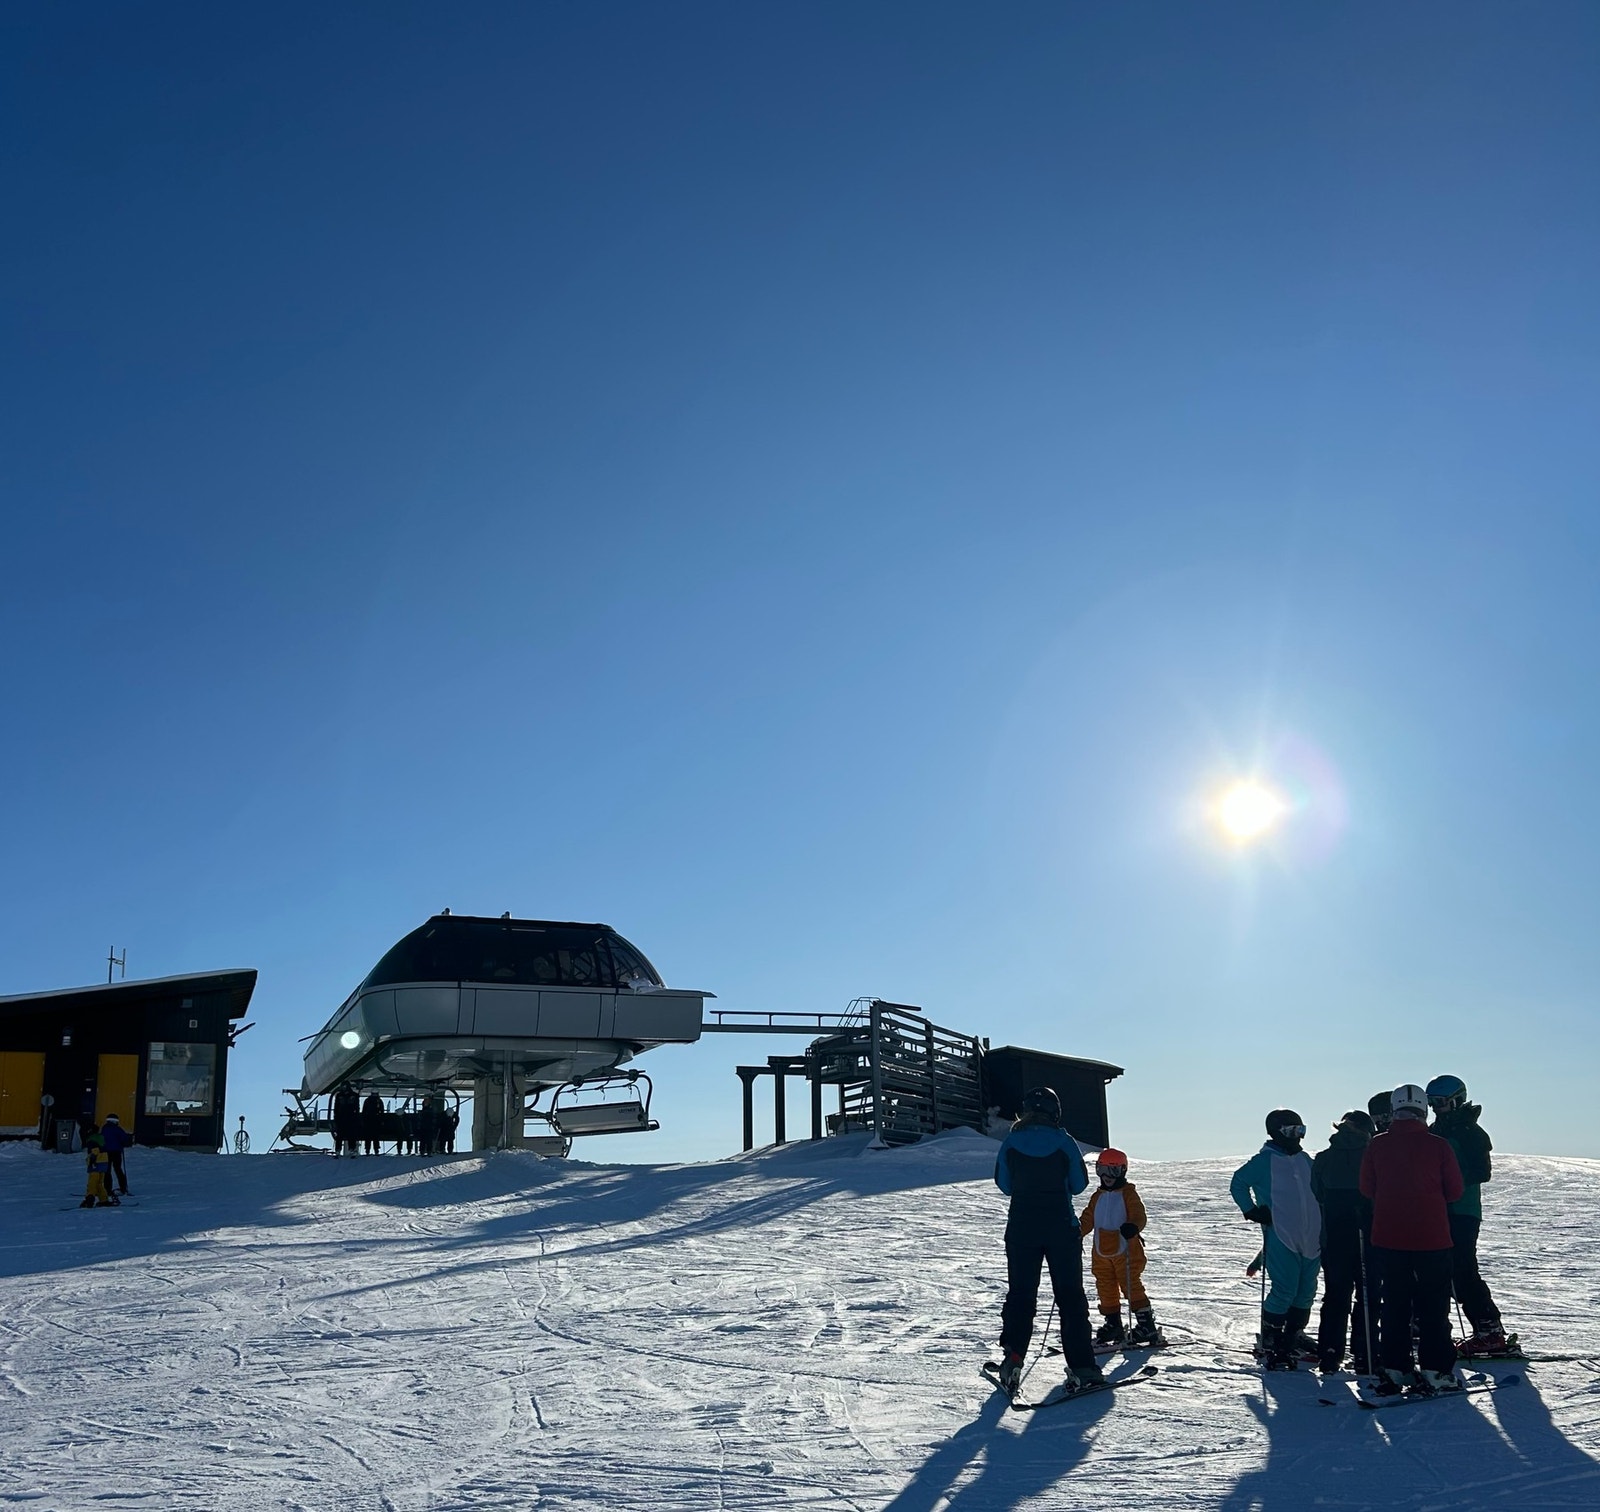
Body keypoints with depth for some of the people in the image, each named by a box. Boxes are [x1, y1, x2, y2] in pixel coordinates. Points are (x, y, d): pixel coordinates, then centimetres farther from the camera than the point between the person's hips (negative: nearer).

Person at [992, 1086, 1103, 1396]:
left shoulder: (1011, 1142, -3)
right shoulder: (1064, 1142, -8)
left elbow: (1003, 1183, 5)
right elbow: (1079, 1184, 0)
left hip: (1021, 1228, 1)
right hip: (1061, 1228, -1)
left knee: (1020, 1293, 9)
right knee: (1070, 1296, 7)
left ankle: (1012, 1359, -4)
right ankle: (1082, 1368, 4)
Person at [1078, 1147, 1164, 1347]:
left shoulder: (1128, 1194, -3)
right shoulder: (1098, 1197, 16)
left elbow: (1139, 1216, -15)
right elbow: (1087, 1220, 20)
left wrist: (1133, 1227, -36)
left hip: (1125, 1250, -6)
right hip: (1101, 1253, 7)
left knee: (1131, 1286, -10)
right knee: (1106, 1289, 8)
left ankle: (1146, 1324, -6)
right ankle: (1113, 1325, 18)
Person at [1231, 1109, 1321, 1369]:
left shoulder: (1304, 1159, 14)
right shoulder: (1264, 1160, -6)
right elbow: (1238, 1183, -1)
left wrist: (1321, 1232, 21)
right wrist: (1252, 1211, -7)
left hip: (1310, 1238, 7)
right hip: (1281, 1238, -7)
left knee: (1306, 1292, 9)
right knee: (1284, 1291, -10)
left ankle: (1292, 1338, 22)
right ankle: (1269, 1344, 2)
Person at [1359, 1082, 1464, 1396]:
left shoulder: (1376, 1146, -5)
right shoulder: (1438, 1146, -10)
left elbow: (1367, 1190, 3)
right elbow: (1455, 1192, -2)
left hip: (1388, 1239, 2)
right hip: (1432, 1240, -2)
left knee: (1394, 1306, 12)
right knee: (1433, 1306, 9)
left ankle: (1392, 1370, 12)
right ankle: (1434, 1371, 9)